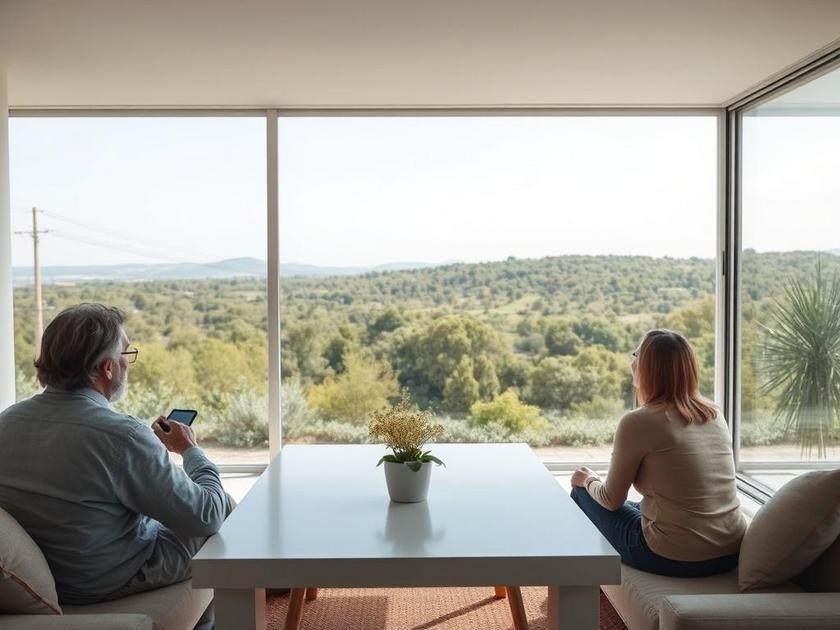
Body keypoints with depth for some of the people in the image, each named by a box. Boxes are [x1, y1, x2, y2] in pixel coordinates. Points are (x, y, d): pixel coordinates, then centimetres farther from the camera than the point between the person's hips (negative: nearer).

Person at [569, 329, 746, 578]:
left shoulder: (638, 422, -15)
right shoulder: (715, 415, 4)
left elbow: (612, 500, -5)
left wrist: (588, 481, 16)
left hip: (674, 560, -6)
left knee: (581, 494, 16)